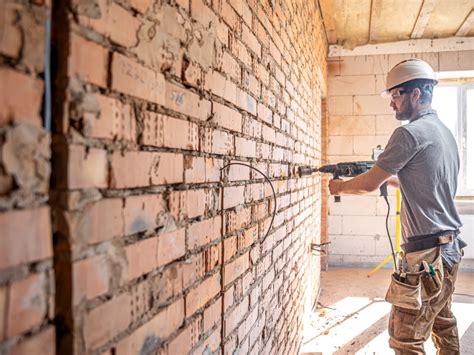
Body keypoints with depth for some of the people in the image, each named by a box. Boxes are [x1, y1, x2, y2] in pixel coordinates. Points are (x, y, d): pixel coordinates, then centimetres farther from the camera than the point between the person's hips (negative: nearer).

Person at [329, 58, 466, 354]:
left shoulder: (410, 133, -15)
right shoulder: (445, 132, 14)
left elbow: (369, 184, -12)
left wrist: (339, 188, 4)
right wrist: (389, 178, 18)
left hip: (427, 254, -10)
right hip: (451, 247, 10)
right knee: (443, 324, 20)